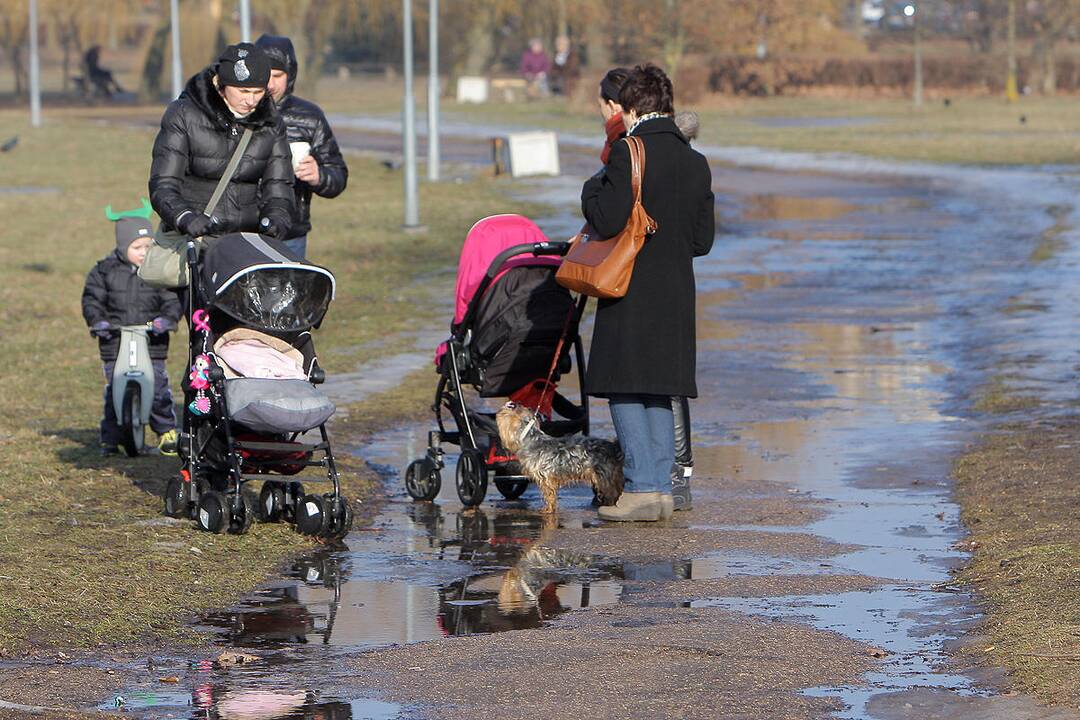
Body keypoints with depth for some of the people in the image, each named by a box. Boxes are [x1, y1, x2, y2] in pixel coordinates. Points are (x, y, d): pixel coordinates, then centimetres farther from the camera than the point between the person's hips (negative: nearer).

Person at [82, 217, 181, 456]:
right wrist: (97, 320, -12)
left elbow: (171, 301, 3)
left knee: (158, 389, -3)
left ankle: (167, 432, 11)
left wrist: (167, 318, -17)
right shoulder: (105, 271, 4)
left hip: (152, 342, 0)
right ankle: (110, 437, 11)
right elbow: (91, 299, 5)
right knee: (114, 390, 0)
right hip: (115, 342, 0)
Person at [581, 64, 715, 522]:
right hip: (677, 293, 7)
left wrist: (593, 188, 1)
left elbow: (607, 221, -18)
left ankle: (642, 489, -6)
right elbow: (703, 238, 11)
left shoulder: (630, 154, -12)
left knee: (625, 392, -1)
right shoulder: (696, 163, 9)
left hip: (631, 292, -7)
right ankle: (661, 489, 14)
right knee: (659, 393, 13)